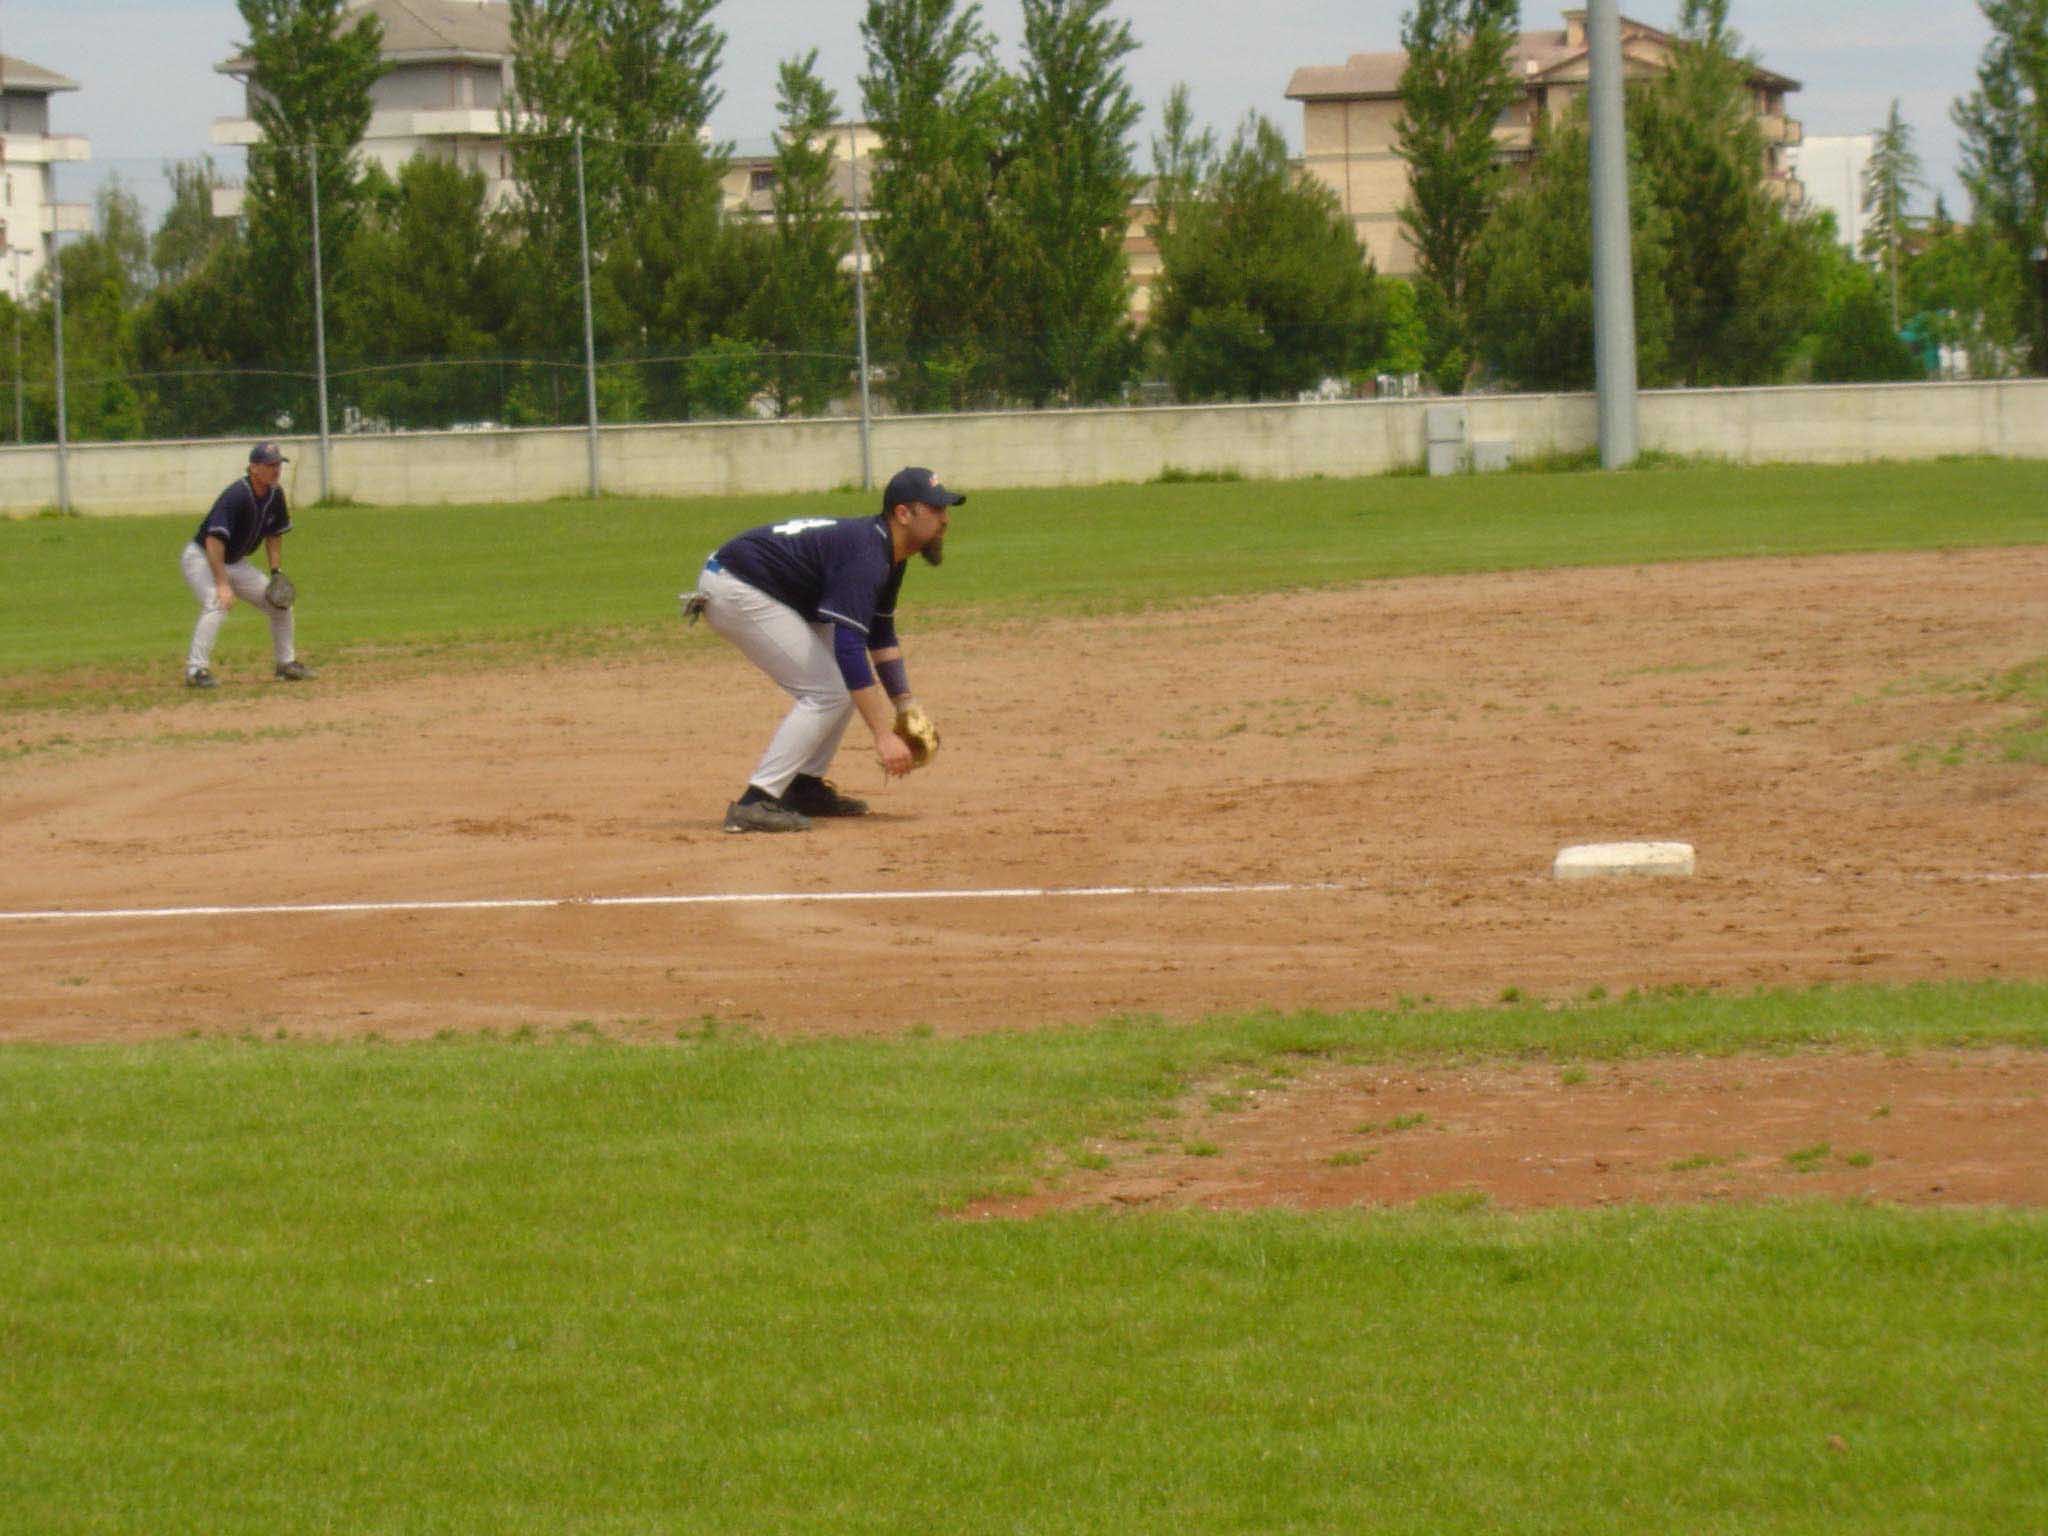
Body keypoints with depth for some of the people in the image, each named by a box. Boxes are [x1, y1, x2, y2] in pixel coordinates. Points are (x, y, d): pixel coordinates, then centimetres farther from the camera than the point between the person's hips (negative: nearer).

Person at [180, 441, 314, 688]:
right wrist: (222, 584, -39)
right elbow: (214, 540, -35)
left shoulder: (275, 495, -4)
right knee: (216, 606, -31)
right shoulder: (237, 496, -30)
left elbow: (274, 534, 12)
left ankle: (286, 663, 24)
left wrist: (275, 573, 3)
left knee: (280, 603, 8)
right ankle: (196, 670, -31)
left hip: (235, 563, 8)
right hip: (201, 558, -8)